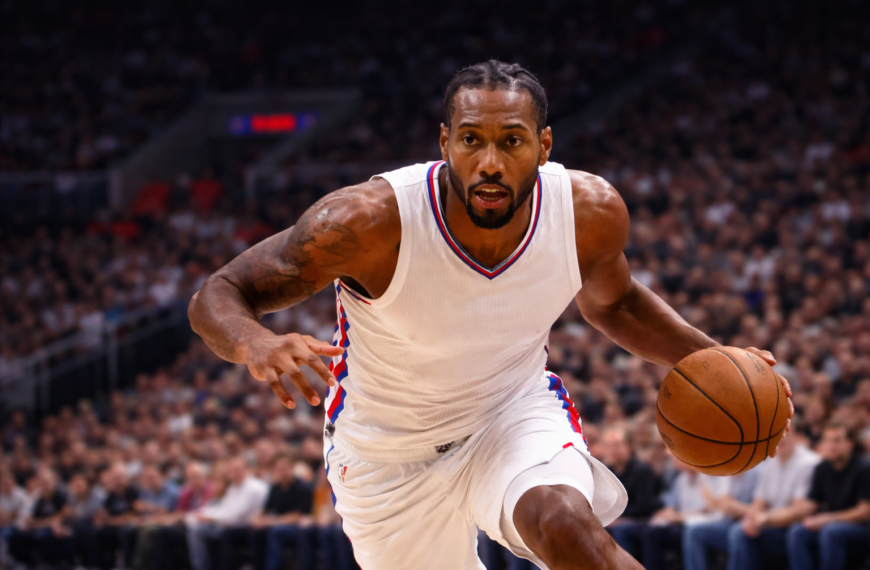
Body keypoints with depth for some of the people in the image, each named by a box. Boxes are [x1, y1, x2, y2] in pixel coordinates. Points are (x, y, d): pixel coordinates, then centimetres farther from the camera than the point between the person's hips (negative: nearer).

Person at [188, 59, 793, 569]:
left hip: (515, 411, 1)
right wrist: (255, 346, -51)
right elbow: (217, 297, -26)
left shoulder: (592, 212, -20)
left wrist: (712, 359, -11)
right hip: (390, 453, -1)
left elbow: (612, 301, 5)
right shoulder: (371, 221, -32)